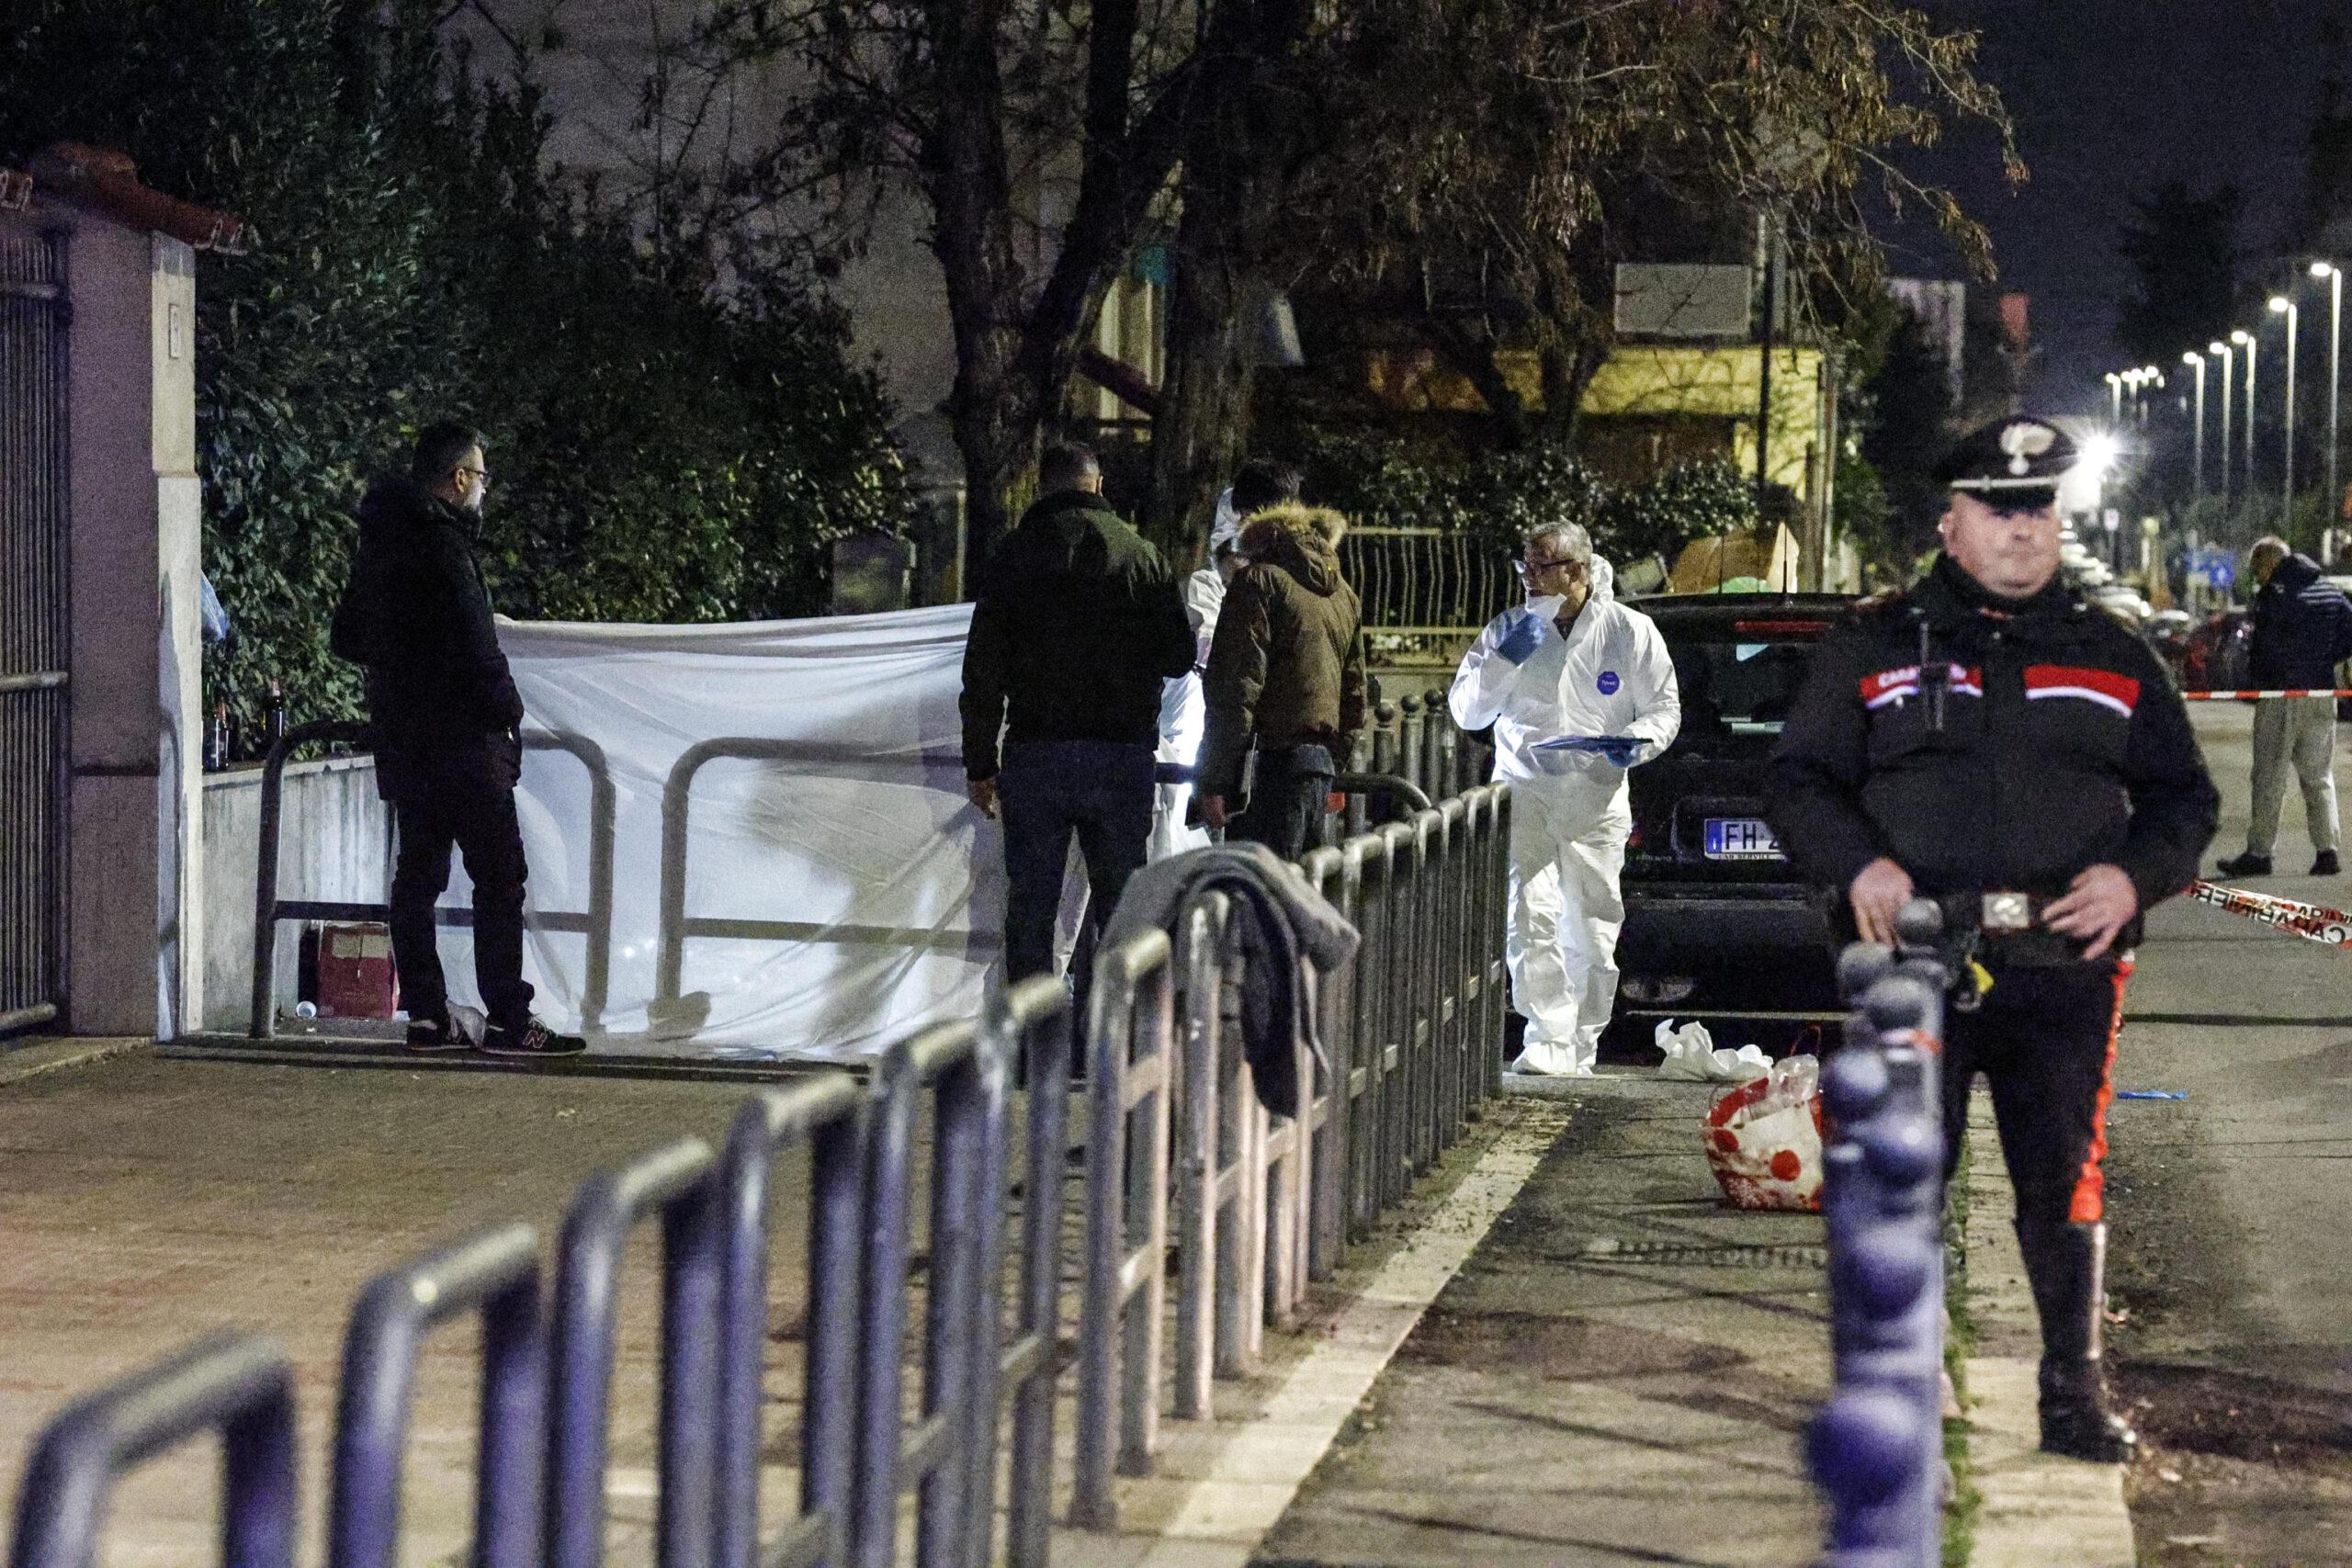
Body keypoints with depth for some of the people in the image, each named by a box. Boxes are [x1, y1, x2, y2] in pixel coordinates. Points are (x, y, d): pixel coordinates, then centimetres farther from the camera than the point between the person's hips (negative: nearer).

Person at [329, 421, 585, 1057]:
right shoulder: (438, 540, -15)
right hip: (459, 736, -9)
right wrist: (505, 712, -8)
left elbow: (347, 638, 23)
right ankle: (507, 1019, -8)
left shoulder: (379, 544, 14)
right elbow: (473, 643, -19)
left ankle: (426, 1015, 11)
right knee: (500, 873, -6)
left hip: (400, 735, 9)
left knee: (418, 872, 11)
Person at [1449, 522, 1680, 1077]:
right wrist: (1505, 658, -12)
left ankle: (1581, 1048, 13)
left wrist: (1637, 741, -14)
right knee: (1531, 919, -15)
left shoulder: (1630, 631, 0)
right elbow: (1466, 711, 3)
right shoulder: (1509, 628, 3)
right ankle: (1547, 1040, -14)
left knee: (1590, 933, 2)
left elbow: (1665, 709, 8)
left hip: (1596, 803, 0)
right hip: (1523, 793, 0)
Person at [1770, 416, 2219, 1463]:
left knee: (2064, 1181, 4)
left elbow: (2184, 797, 17)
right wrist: (1858, 865, -10)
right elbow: (1799, 780, 8)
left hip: (2068, 969, 1)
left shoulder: (2114, 658, 15)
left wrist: (2133, 877, -3)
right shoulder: (1874, 646, 10)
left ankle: (2075, 1392, 13)